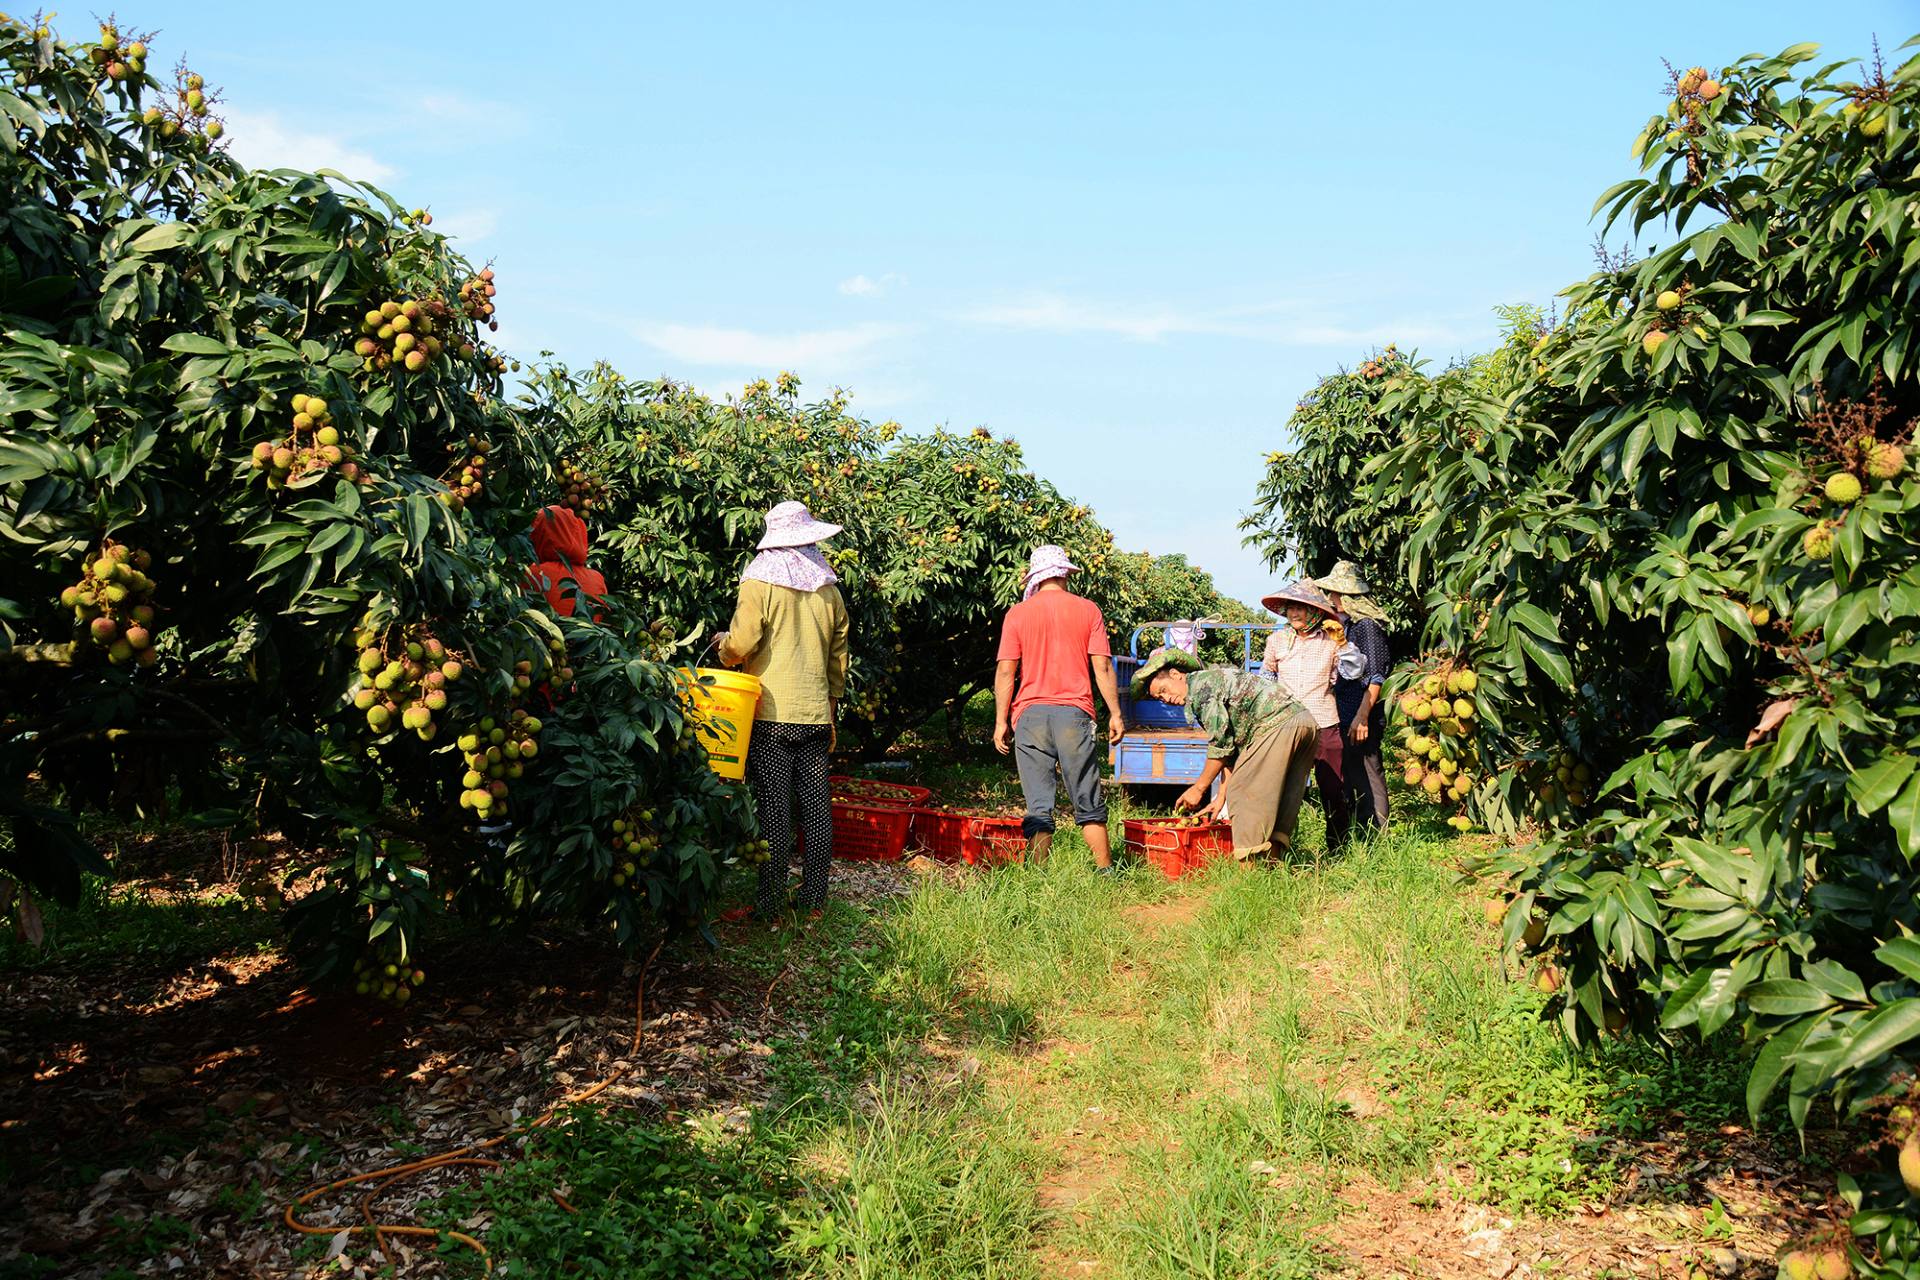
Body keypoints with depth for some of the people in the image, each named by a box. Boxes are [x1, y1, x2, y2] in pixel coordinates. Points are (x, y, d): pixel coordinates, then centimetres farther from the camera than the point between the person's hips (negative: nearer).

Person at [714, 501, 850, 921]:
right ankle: (814, 898, 13)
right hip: (816, 714, 4)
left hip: (771, 715, -4)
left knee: (773, 808, -3)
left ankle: (770, 903, -1)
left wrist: (723, 644, 10)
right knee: (816, 806, 7)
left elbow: (740, 646, -13)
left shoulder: (760, 584, -5)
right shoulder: (830, 591, 11)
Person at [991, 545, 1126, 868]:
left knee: (1038, 805, 2)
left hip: (1030, 714, 0)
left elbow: (1005, 671, 0)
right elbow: (1102, 666, 0)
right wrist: (1115, 713, 6)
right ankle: (1107, 873, 11)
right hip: (1075, 713, 0)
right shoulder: (1088, 610, 5)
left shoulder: (1017, 614, 5)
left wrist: (1001, 721, 3)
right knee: (1089, 803, 8)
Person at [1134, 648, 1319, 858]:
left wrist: (1199, 788, -1)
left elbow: (1221, 743, -8)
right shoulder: (1215, 678, 27)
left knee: (1243, 792, -6)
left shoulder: (1199, 685, -3)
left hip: (1277, 724, -10)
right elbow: (1232, 747, 25)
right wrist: (1222, 796, 19)